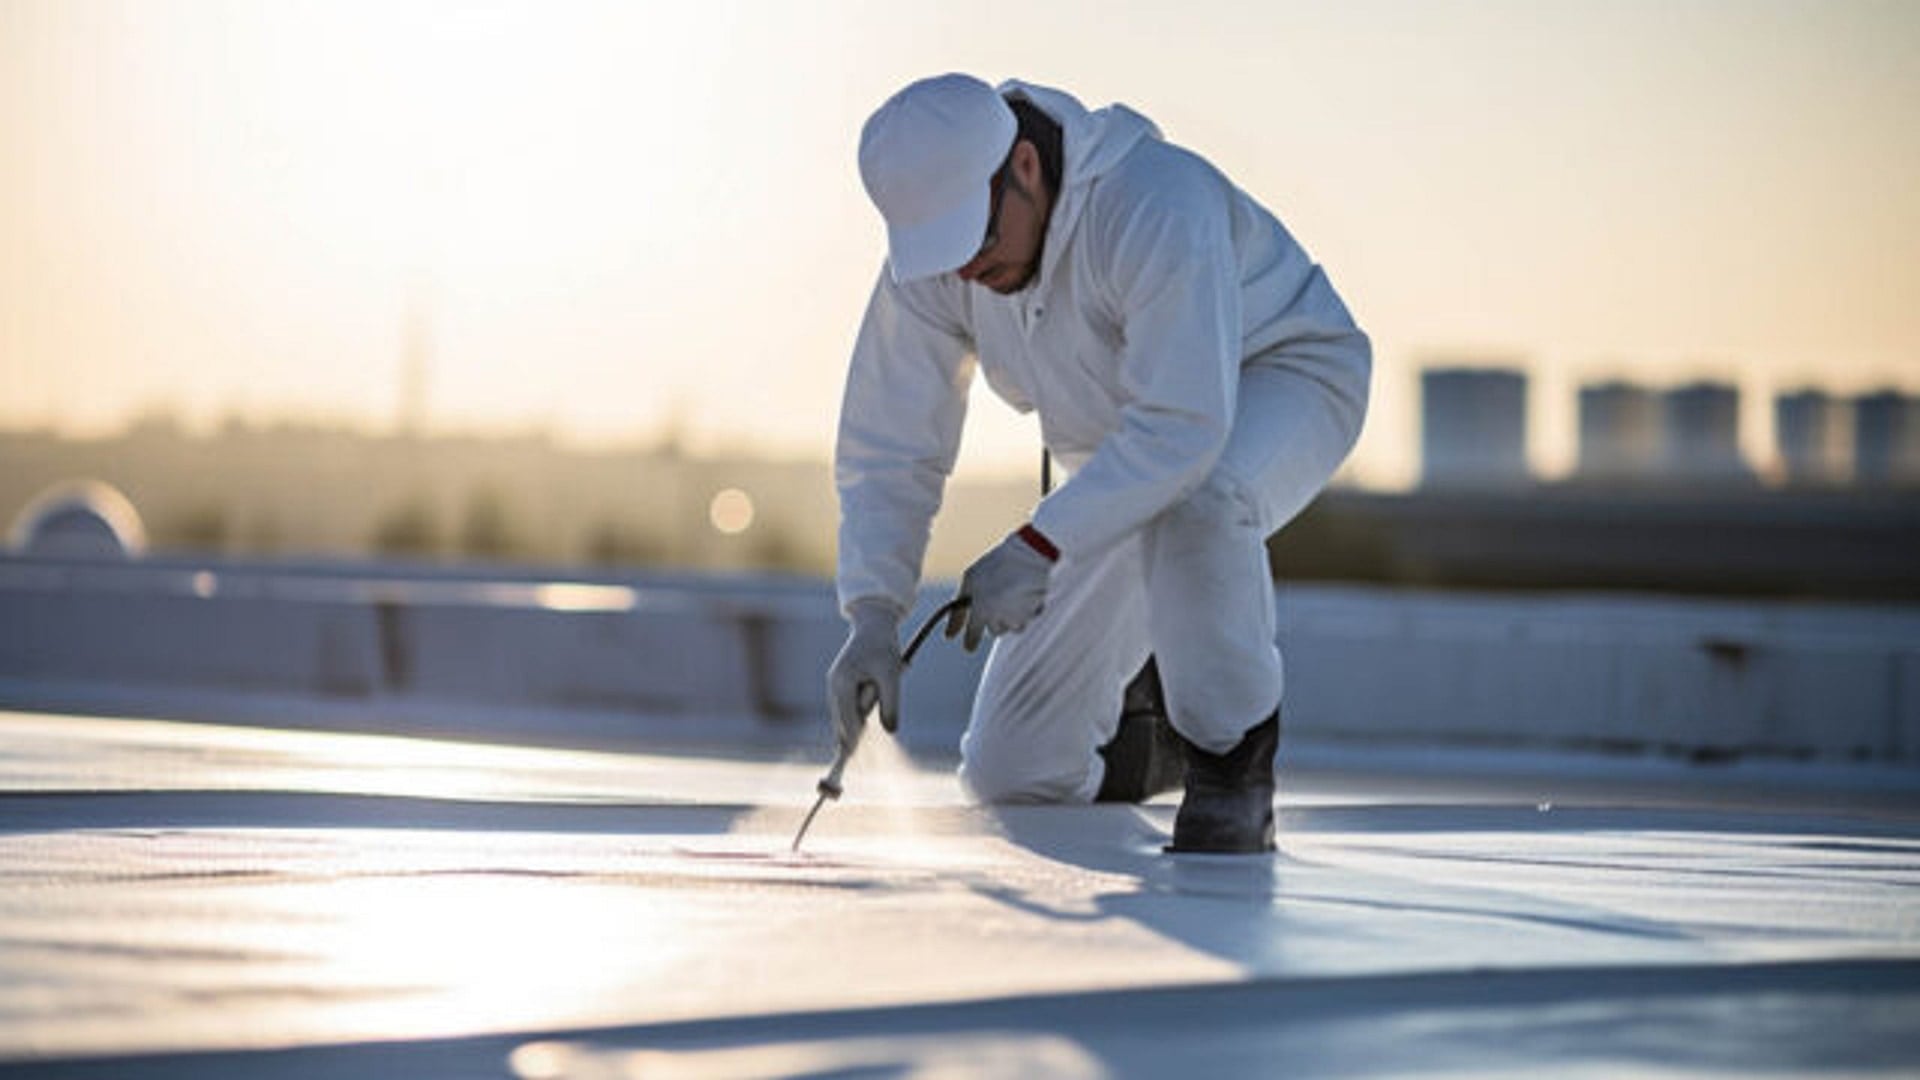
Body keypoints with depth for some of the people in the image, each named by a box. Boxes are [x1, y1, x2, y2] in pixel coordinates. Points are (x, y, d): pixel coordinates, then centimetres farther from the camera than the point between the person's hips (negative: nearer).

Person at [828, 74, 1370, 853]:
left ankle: (1233, 765, -23)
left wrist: (1039, 546, -44)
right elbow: (888, 452, -11)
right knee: (1011, 773, -3)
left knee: (1195, 499, -45)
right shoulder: (932, 266, -16)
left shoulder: (1157, 204, -35)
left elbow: (1184, 424, -41)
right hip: (1123, 456, 6)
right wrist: (872, 618, -24)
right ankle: (1135, 720, 30)